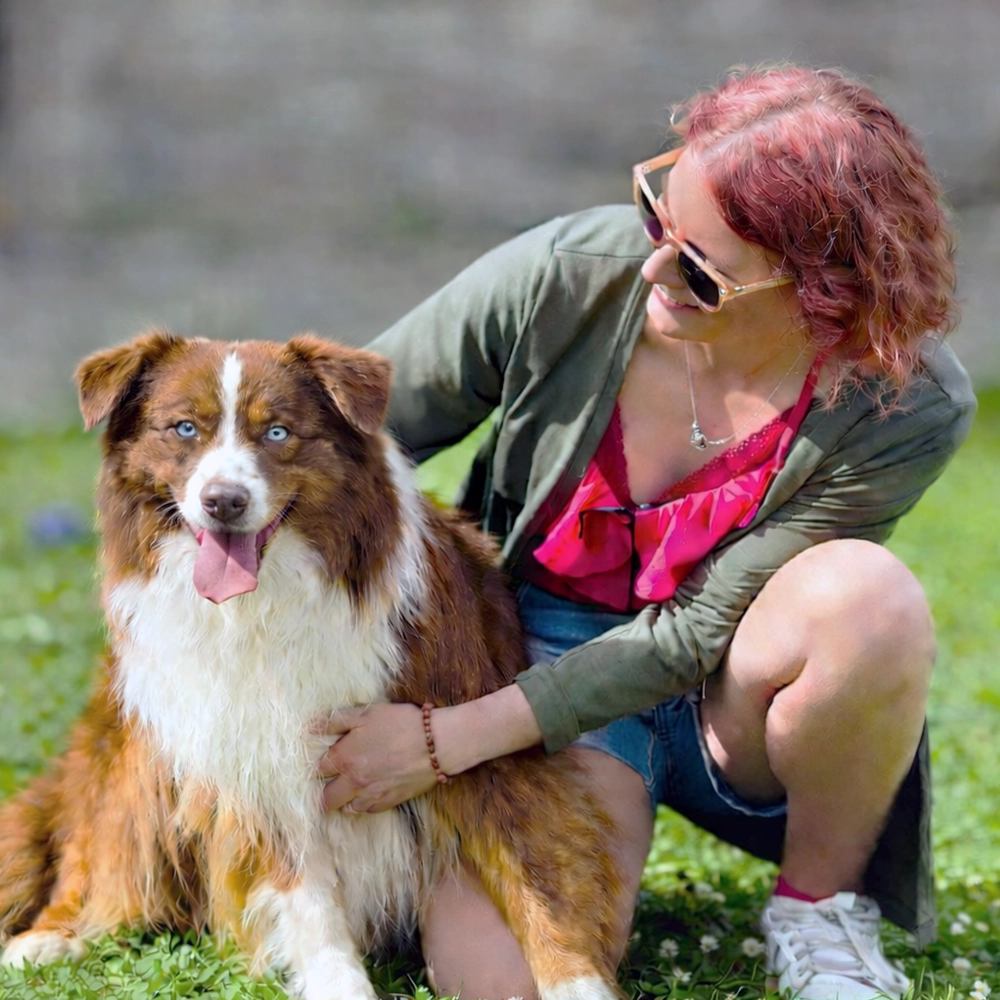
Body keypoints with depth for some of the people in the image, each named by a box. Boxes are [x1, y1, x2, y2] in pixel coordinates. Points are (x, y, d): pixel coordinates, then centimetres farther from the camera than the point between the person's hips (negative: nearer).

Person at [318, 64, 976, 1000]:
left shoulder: (907, 408, -23)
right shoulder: (565, 274, -21)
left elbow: (696, 633, -22)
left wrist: (452, 739, -26)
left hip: (732, 699, 0)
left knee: (866, 598, -35)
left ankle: (819, 906, -7)